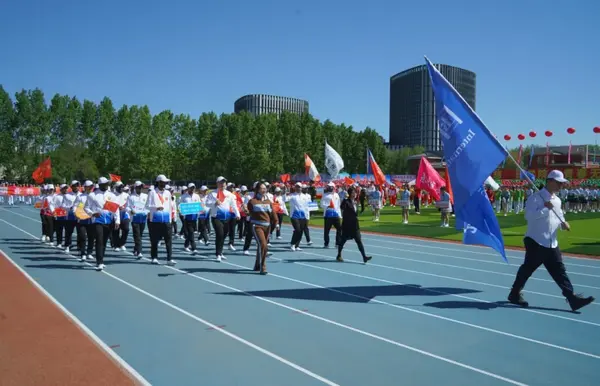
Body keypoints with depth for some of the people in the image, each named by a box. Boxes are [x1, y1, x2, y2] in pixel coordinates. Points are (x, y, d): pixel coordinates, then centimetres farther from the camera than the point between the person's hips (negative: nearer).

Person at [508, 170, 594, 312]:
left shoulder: (557, 200, 14)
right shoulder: (536, 197, -12)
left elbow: (559, 217, 23)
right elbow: (528, 216, -25)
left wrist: (563, 223, 1)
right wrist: (546, 208, -25)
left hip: (552, 243, 7)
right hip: (535, 241, -7)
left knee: (559, 270, 4)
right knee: (528, 268, 2)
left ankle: (572, 298, 2)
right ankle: (515, 294, 16)